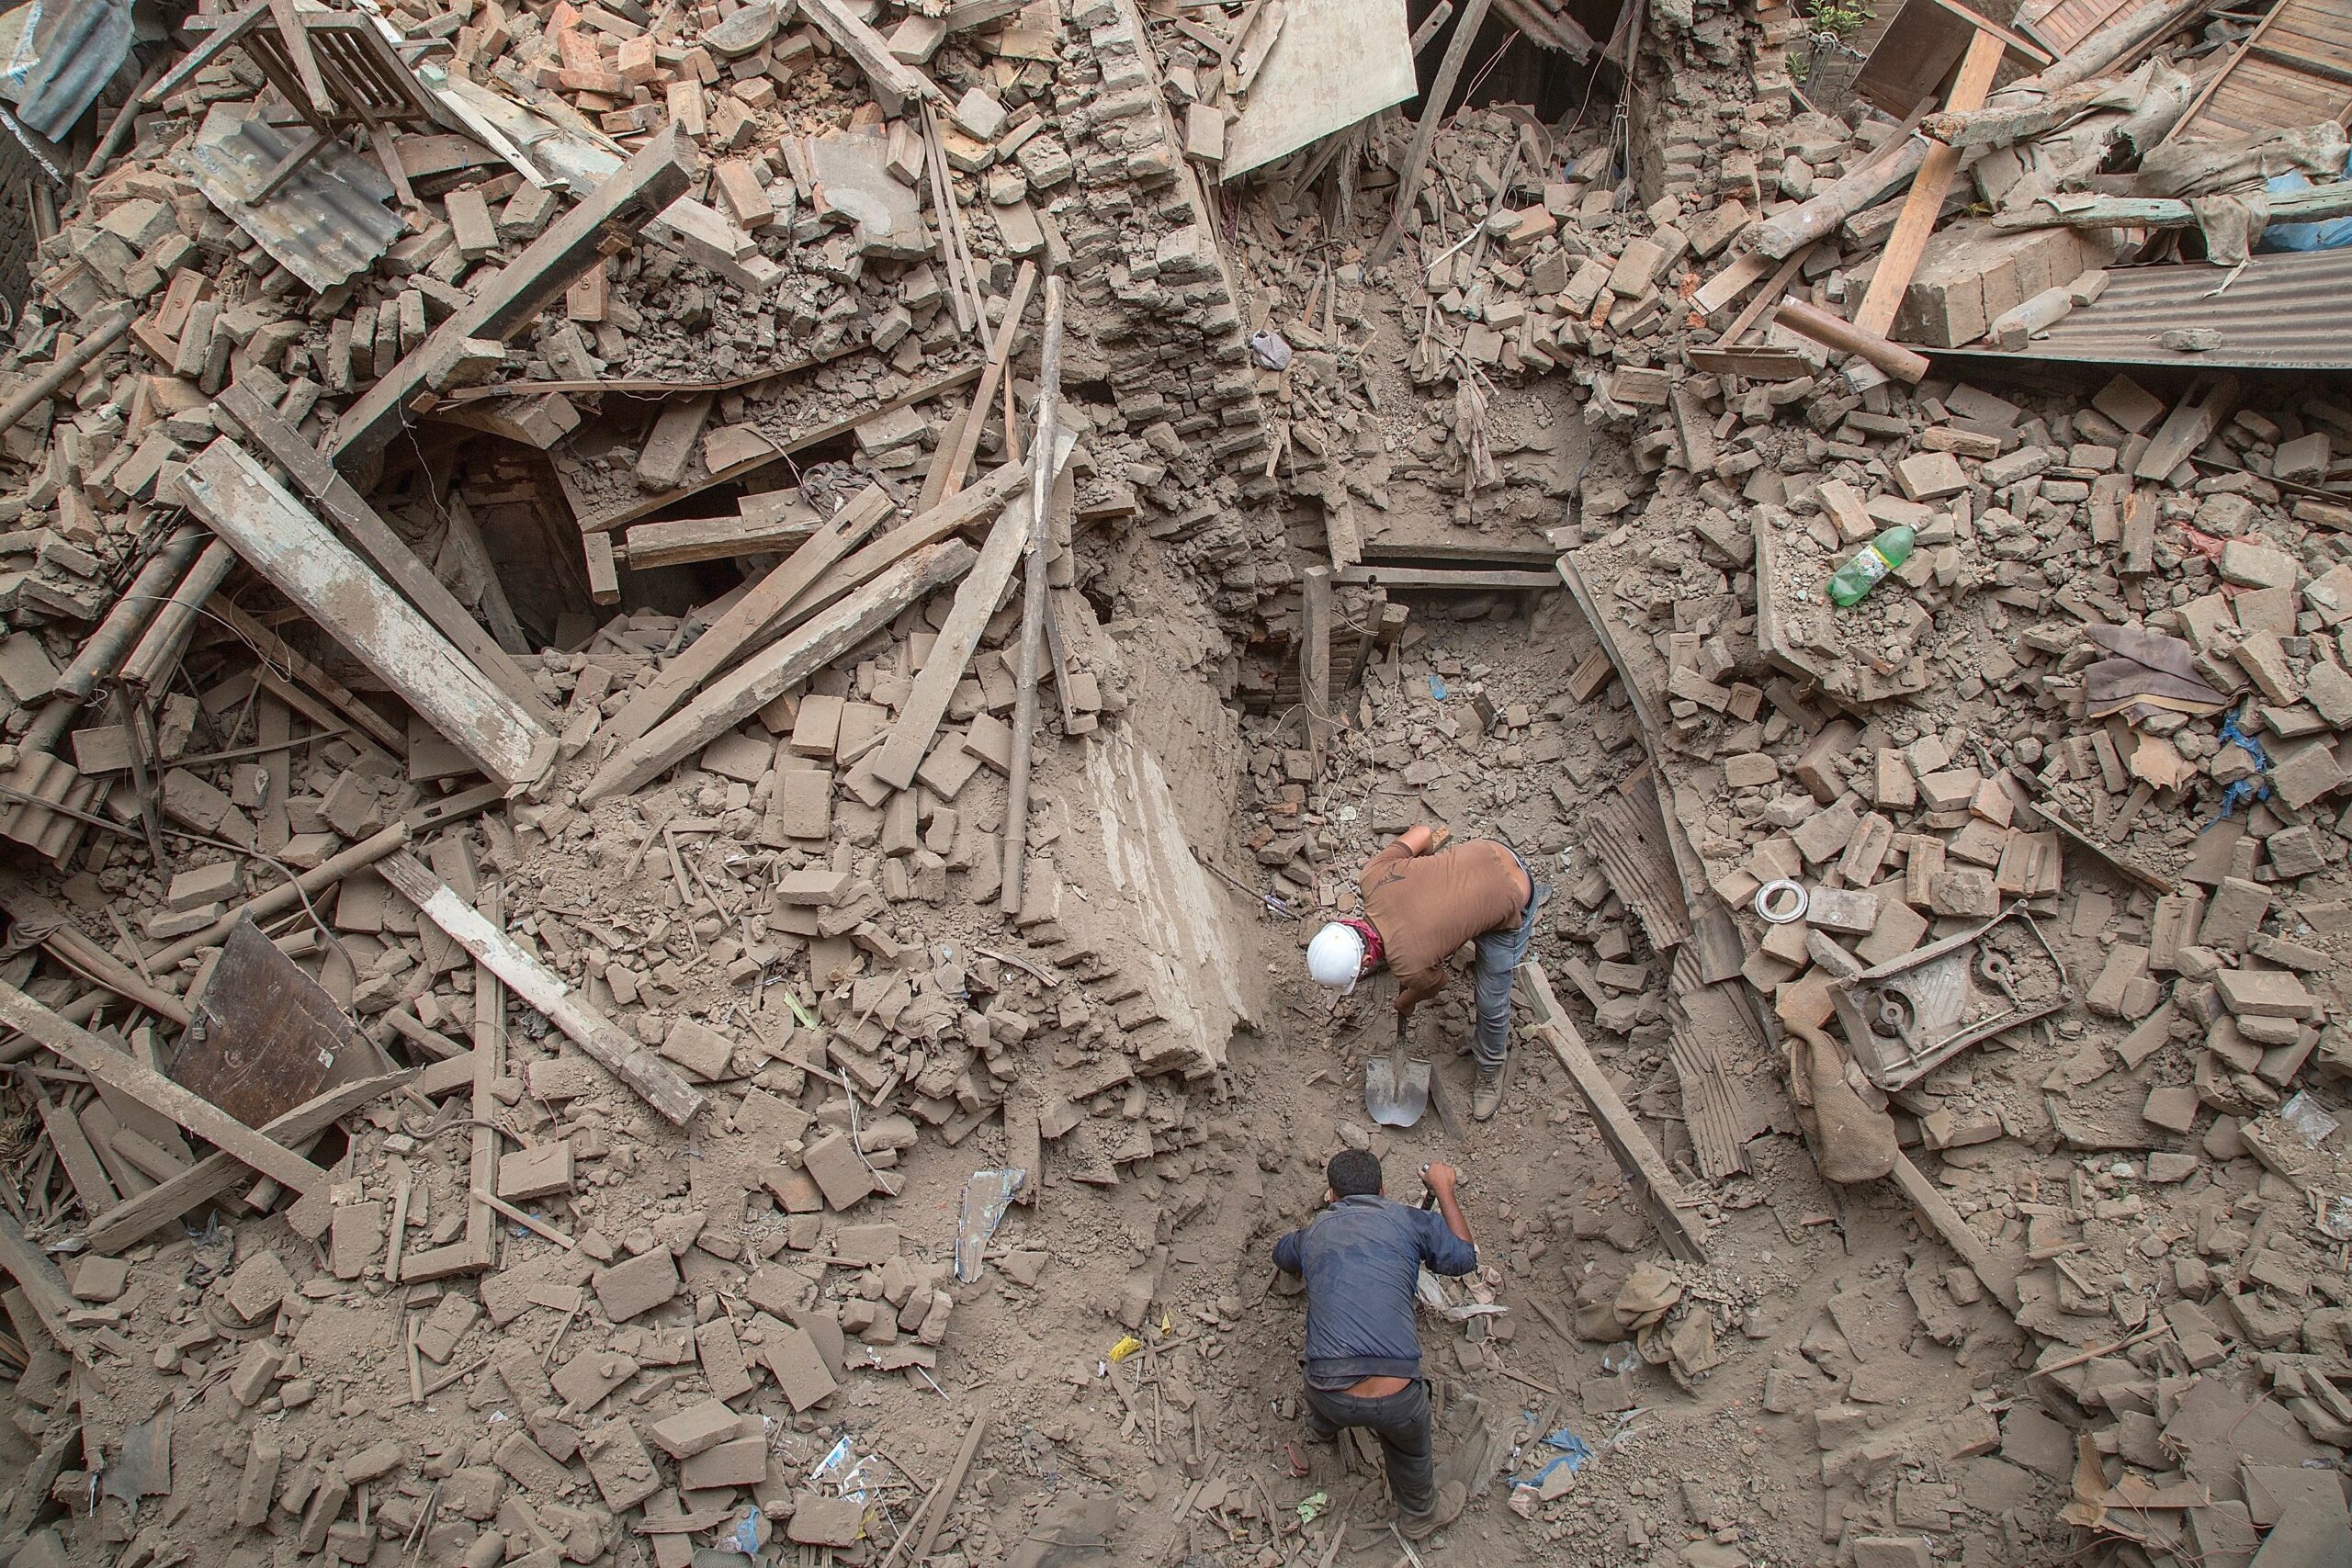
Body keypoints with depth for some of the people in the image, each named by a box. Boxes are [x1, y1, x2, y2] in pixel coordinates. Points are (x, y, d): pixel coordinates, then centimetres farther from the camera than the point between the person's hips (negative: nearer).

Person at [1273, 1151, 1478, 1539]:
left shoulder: (1312, 1233, 14)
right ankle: (1419, 1515, 58)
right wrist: (1444, 1191, 29)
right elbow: (1464, 1256, 19)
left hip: (1331, 1395, 2)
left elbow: (1282, 1256, 38)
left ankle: (1324, 1428, 70)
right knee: (1409, 1449, 33)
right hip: (1395, 1401, -2)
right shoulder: (1406, 1220, 4)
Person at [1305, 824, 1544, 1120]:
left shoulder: (1409, 966, -30)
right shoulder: (1372, 876, -21)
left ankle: (1491, 1067, 35)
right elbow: (1422, 831, -9)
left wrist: (1404, 1004, 17)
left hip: (1512, 902, -5)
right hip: (1489, 849, 6)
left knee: (1491, 1002, 8)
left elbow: (1435, 983, -5)